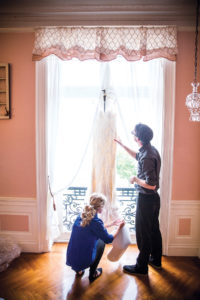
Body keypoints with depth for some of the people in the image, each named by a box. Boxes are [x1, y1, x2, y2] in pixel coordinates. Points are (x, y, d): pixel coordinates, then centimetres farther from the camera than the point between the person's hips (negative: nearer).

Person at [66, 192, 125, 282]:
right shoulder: (96, 221, -22)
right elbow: (108, 239, -6)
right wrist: (119, 227, 9)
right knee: (101, 242, 17)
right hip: (83, 261, -6)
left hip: (70, 259, 6)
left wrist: (112, 224, 25)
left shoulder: (81, 216, -1)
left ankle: (78, 269, 29)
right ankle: (93, 274, 24)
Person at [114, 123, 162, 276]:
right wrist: (122, 145, 25)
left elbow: (151, 184, -29)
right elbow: (137, 156, 24)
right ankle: (156, 260, 40)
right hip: (154, 198, 10)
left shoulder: (147, 157, -27)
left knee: (143, 233, 6)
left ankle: (141, 267, 24)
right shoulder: (151, 149, 3)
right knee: (154, 229, 22)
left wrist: (135, 179, -14)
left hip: (146, 199, -10)